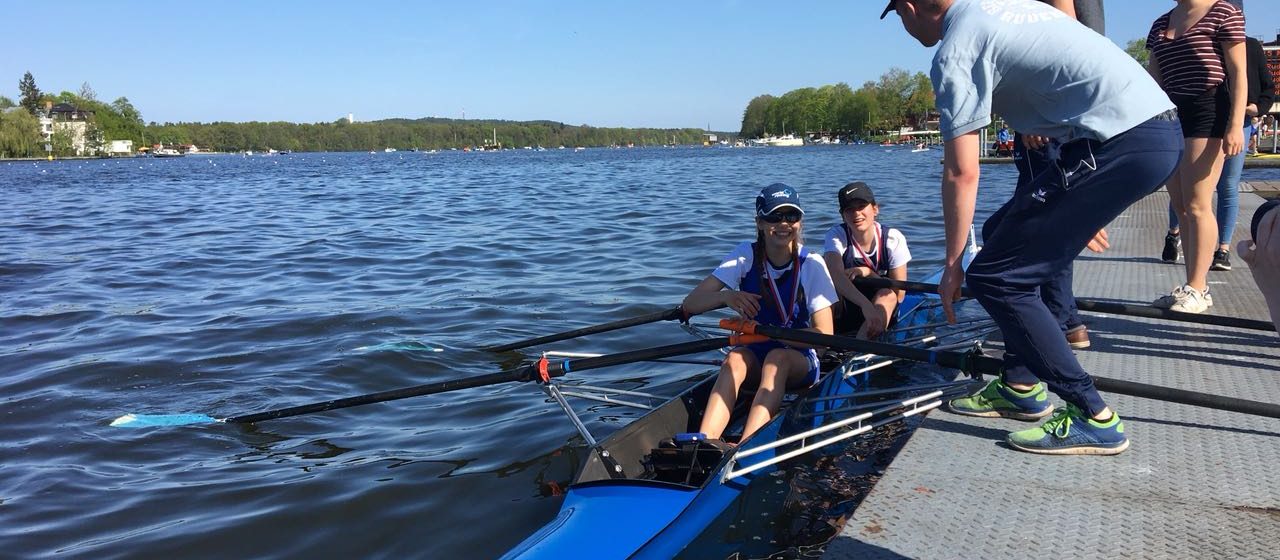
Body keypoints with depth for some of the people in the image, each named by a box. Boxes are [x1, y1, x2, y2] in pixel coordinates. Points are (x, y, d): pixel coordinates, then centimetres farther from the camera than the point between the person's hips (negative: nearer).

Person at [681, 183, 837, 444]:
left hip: (799, 360, -1)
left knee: (777, 357, -34)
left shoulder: (811, 264, -9)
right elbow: (690, 304, -13)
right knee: (735, 359, -32)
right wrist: (725, 297, -35)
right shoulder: (746, 256, -6)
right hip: (754, 356, 2)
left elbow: (824, 335, -17)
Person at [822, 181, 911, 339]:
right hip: (840, 315, -1)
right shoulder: (836, 235, -16)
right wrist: (865, 304, -51)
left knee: (889, 294, -32)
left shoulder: (893, 239, -12)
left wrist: (868, 273, -24)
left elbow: (899, 294, -12)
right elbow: (836, 274, -37)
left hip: (881, 313, 1)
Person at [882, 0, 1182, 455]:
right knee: (1005, 233, 20)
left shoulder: (954, 50, -6)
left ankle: (1095, 419, 1)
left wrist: (952, 265, 1)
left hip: (1119, 142, -10)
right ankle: (1022, 387, 26)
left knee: (995, 276, -4)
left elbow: (961, 173, -9)